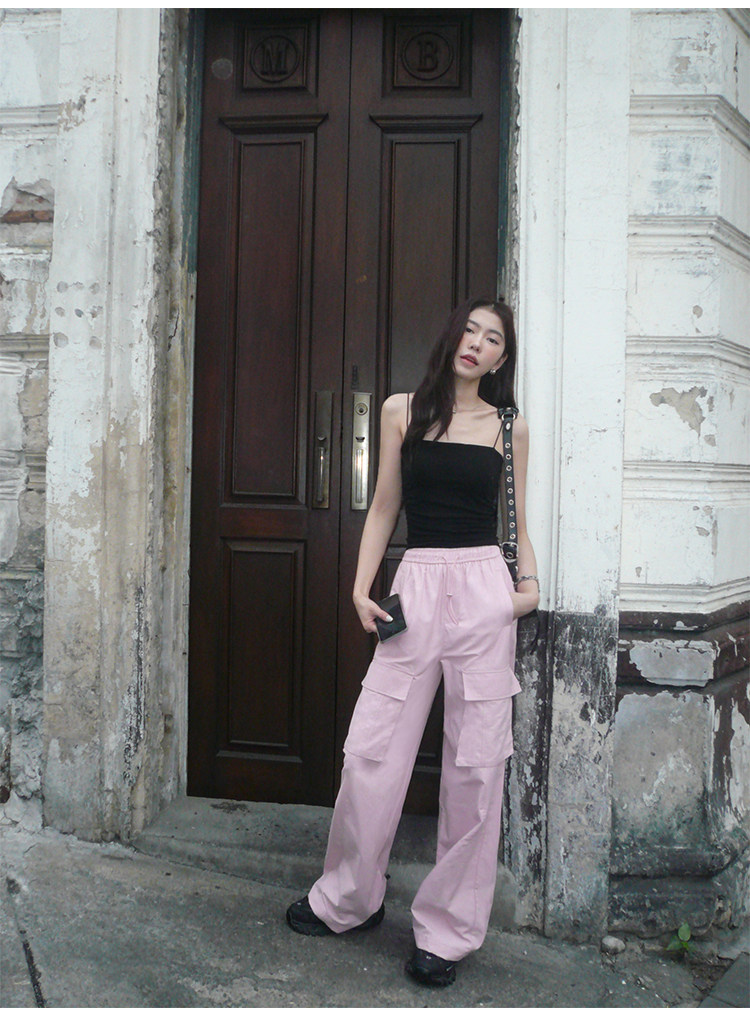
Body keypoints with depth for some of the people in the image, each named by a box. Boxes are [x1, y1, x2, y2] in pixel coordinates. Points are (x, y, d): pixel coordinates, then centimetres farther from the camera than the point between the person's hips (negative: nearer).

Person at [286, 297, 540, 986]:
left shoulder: (510, 426, 9)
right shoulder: (403, 410, 10)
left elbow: (517, 521, 13)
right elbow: (384, 507, 11)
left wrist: (530, 581, -5)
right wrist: (361, 587, 3)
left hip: (485, 591, 0)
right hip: (417, 586, 1)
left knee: (476, 763, 2)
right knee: (370, 752, 1)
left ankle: (450, 929, 18)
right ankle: (349, 900, 24)